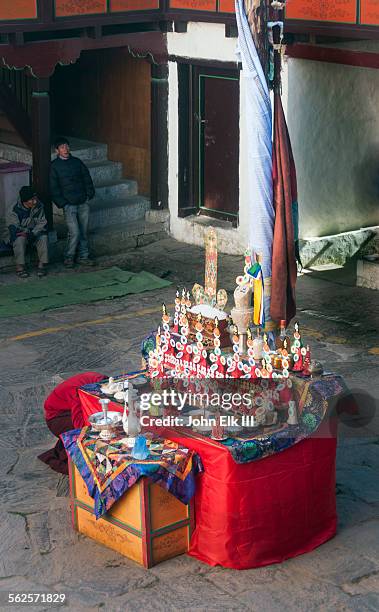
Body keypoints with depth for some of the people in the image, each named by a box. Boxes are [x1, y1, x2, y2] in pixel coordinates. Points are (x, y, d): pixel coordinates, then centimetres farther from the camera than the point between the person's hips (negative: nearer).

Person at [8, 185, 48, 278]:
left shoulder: (39, 207, -3)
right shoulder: (16, 210, -11)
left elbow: (42, 223, -6)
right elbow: (12, 227, -15)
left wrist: (33, 233, -24)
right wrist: (26, 232, -29)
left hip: (35, 234, 2)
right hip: (21, 234, -2)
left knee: (43, 237, -27)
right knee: (20, 239, -34)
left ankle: (42, 265, -23)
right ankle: (20, 267, -30)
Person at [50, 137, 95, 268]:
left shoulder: (77, 162, 8)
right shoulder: (54, 166, -2)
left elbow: (87, 178, 14)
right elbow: (54, 188, -2)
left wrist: (89, 194, 4)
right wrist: (62, 203, -7)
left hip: (83, 203, 4)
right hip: (69, 204, -4)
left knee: (84, 231, 7)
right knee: (75, 233, -11)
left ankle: (83, 256, 20)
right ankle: (69, 257, 6)